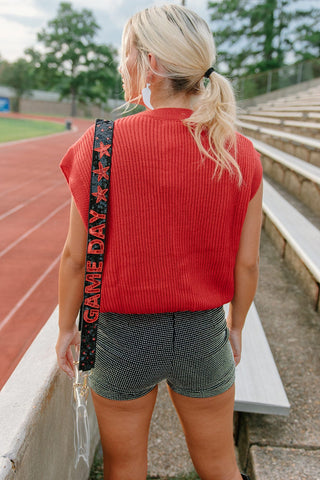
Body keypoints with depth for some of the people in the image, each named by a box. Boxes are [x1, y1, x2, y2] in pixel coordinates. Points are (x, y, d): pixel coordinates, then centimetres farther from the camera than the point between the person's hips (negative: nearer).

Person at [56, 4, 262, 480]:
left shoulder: (102, 143, -17)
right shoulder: (241, 154, -10)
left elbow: (75, 254, -10)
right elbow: (246, 263, -4)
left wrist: (67, 326, 6)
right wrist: (236, 325, 13)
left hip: (123, 335, -1)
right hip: (204, 333, 2)